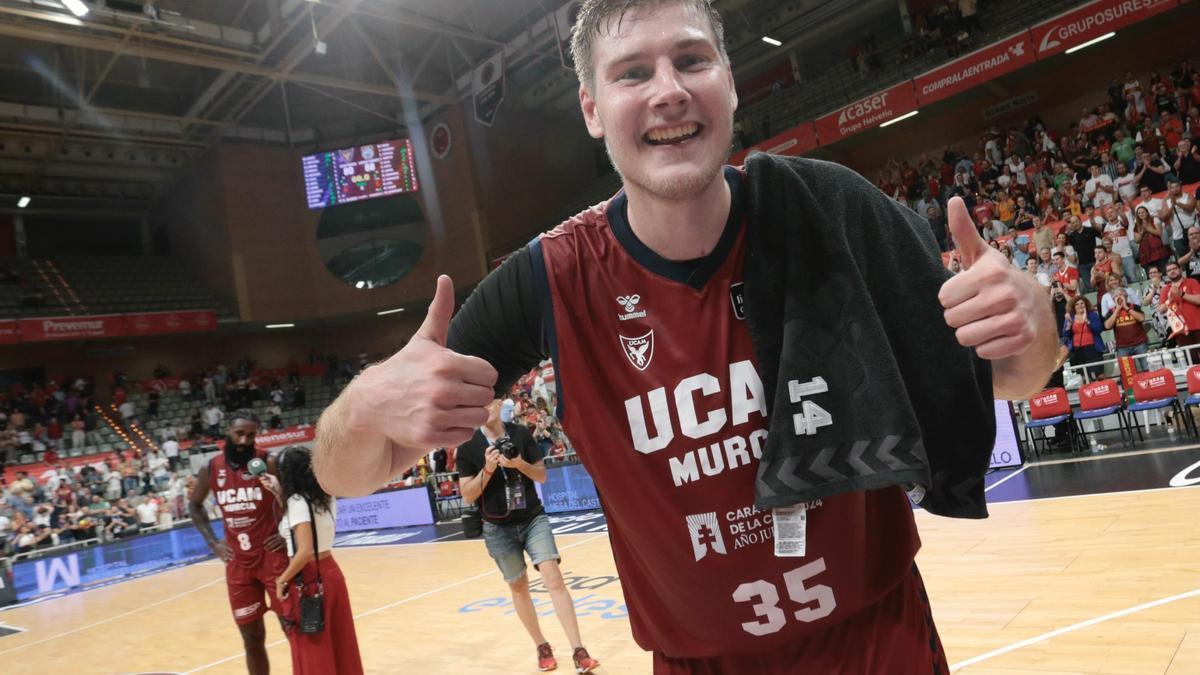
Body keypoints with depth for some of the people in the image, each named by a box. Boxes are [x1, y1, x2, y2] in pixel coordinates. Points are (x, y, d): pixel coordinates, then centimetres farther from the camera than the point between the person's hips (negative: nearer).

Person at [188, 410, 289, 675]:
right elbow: (194, 505, 18)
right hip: (238, 563, 4)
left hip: (272, 556, -4)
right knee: (252, 637, 12)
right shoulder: (211, 469, 2)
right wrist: (213, 542, 8)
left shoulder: (268, 463, -10)